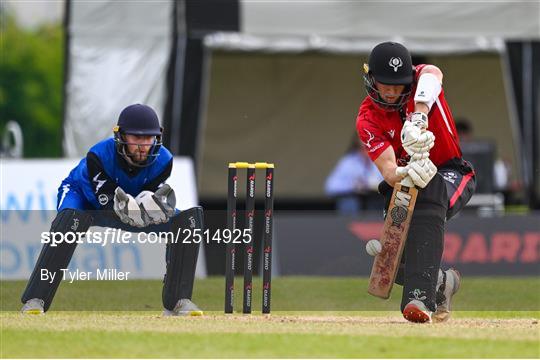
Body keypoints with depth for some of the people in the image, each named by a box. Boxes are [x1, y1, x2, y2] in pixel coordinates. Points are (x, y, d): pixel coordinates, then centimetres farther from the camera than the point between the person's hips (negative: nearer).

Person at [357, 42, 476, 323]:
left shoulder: (422, 78, -14)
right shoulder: (367, 120, -12)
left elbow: (431, 76, -42)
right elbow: (388, 171, -25)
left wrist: (418, 118, -62)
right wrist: (407, 173, -50)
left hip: (452, 175, -3)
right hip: (403, 184, 3)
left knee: (430, 191, -39)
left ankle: (420, 296, -49)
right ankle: (442, 282, 24)